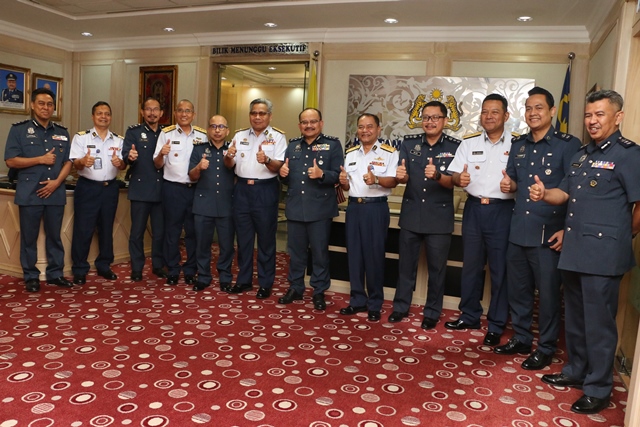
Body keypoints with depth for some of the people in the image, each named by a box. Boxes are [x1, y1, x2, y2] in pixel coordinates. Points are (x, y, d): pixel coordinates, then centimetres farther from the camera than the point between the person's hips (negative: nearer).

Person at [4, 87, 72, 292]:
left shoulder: (62, 133, 12)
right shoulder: (19, 130, 1)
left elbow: (68, 162, 8)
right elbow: (11, 160, -5)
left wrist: (57, 181, -7)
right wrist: (41, 160, -13)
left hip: (56, 193, 3)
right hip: (30, 193, -3)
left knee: (55, 236, 9)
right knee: (29, 237, 4)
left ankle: (55, 273, 19)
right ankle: (31, 277, 15)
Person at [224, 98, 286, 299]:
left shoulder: (278, 137, -3)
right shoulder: (239, 135, 9)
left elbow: (279, 167, -12)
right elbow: (229, 165, 7)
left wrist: (267, 160, -32)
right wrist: (228, 156, -15)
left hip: (265, 190, -4)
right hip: (242, 188, 4)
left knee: (266, 238, 4)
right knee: (243, 237, 12)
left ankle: (265, 283, 16)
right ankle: (244, 279, 25)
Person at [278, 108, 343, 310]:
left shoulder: (333, 145, -2)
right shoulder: (292, 146, 12)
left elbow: (338, 175, -10)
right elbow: (287, 179, 16)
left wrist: (322, 174, -27)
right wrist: (283, 174, -6)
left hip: (320, 208, -4)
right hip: (295, 207, 4)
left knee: (319, 252, 6)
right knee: (295, 251, 13)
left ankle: (319, 292, 19)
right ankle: (295, 288, 28)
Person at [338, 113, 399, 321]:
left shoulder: (389, 152, -3)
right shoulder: (350, 153, 13)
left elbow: (393, 181, -13)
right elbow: (347, 186, 15)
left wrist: (376, 180, -31)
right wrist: (343, 181, -8)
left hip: (376, 208, -5)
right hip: (353, 206, 5)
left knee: (374, 255, 0)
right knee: (354, 254, 8)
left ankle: (375, 304, 13)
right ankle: (357, 300, 20)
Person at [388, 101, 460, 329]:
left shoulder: (455, 146, -6)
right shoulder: (409, 143, 1)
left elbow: (453, 182, -12)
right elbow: (404, 177, -6)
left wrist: (437, 176, -33)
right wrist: (400, 175, -30)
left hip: (439, 217, -2)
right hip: (411, 214, 2)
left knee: (436, 267, 8)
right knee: (406, 263, 13)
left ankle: (432, 312, 24)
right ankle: (401, 306, 28)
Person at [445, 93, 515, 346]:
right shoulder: (469, 143, 7)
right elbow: (453, 174, 2)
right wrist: (459, 178, -20)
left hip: (503, 211, -3)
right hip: (474, 209, 3)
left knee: (500, 268, 4)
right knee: (471, 264, 12)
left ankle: (496, 325, 17)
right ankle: (469, 316, 27)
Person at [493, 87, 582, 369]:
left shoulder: (568, 145, -6)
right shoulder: (518, 145, 11)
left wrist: (567, 229, -14)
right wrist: (508, 185, -2)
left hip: (549, 233, -6)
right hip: (518, 230, 6)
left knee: (547, 294, 4)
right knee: (516, 289, 15)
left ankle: (546, 349, 21)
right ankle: (521, 339, 32)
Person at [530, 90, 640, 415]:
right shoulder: (582, 154, 15)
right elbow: (566, 193, 20)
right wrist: (544, 194, -2)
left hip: (603, 253, -8)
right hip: (573, 249, 8)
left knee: (598, 322, 1)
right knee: (574, 317, 18)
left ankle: (598, 389, 16)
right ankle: (576, 372, 34)